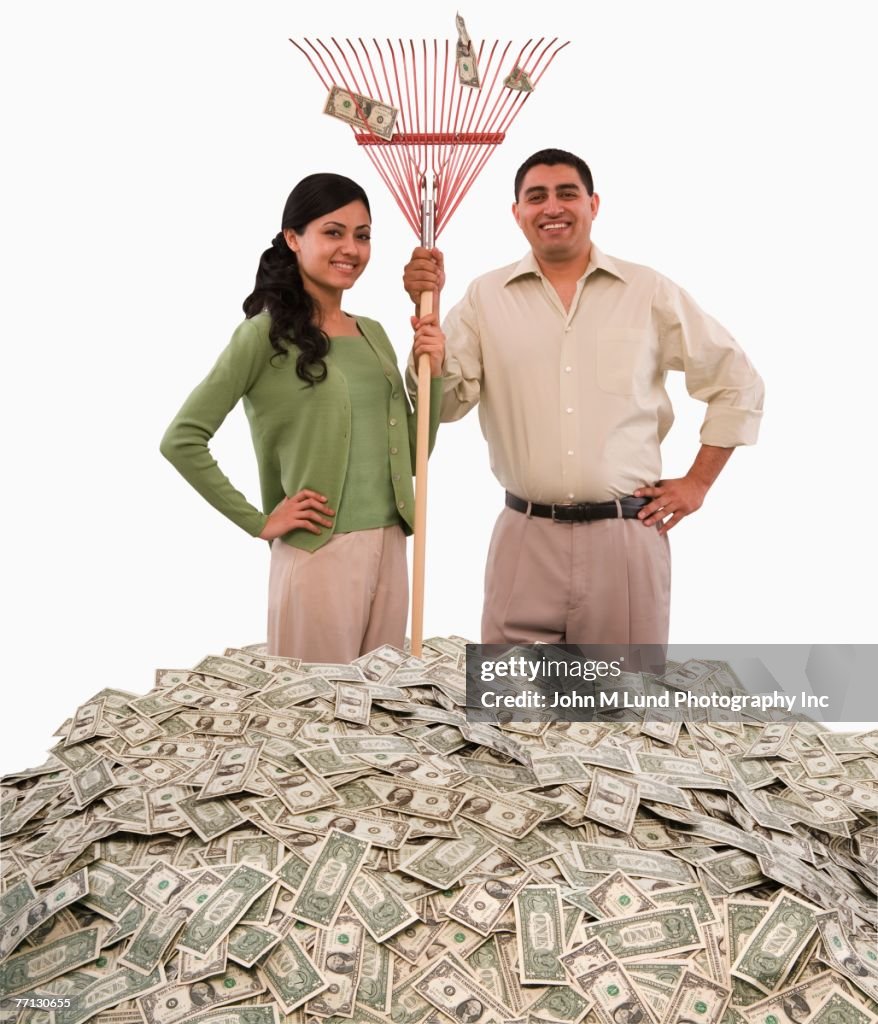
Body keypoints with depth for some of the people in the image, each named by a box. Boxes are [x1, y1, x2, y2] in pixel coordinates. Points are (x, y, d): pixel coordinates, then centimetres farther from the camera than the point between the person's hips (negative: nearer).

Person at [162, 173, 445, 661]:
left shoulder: (374, 334, 11)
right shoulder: (266, 333, -8)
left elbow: (412, 455, 13)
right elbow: (181, 439, -12)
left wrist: (433, 375, -1)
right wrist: (257, 522, -10)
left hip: (390, 549, 6)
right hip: (319, 554, -6)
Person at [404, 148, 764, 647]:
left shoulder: (650, 292, 5)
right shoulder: (486, 297, 6)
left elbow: (738, 384, 11)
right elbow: (445, 402, 0)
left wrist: (697, 483, 6)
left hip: (628, 535, 0)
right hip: (526, 537, 0)